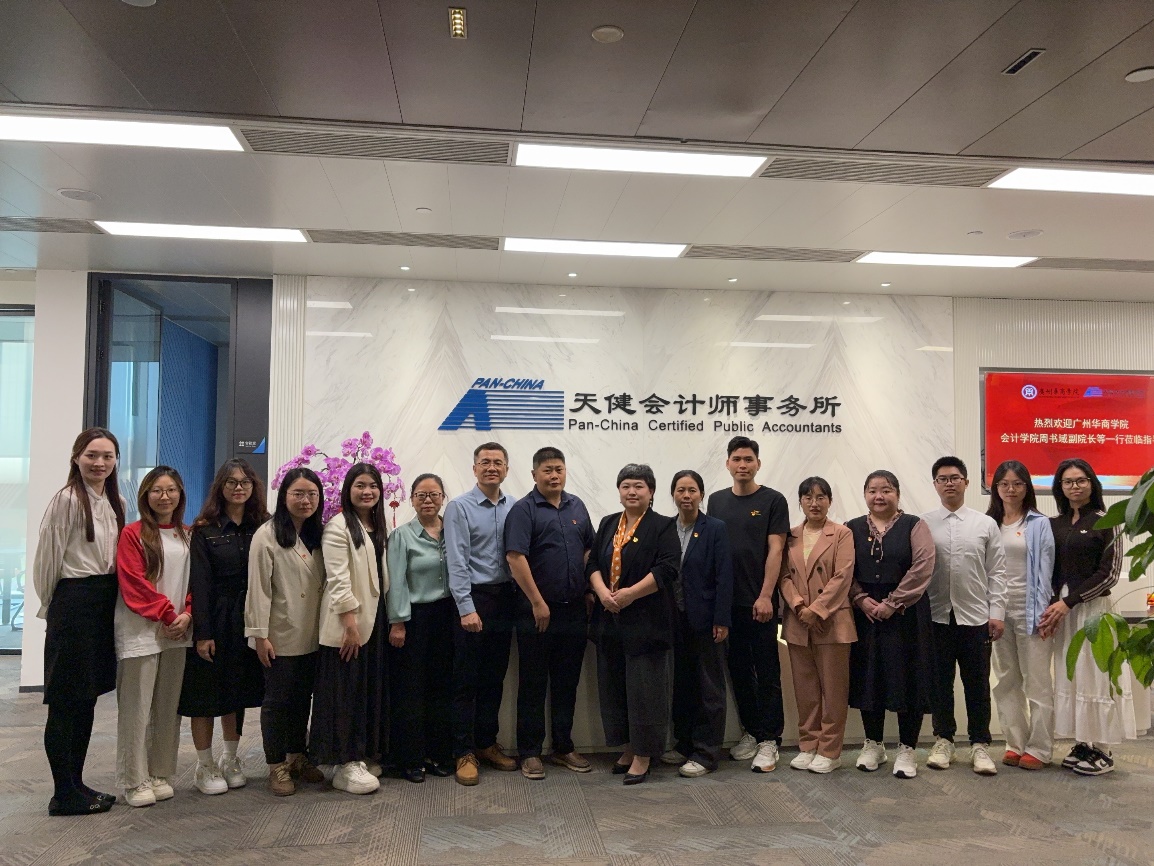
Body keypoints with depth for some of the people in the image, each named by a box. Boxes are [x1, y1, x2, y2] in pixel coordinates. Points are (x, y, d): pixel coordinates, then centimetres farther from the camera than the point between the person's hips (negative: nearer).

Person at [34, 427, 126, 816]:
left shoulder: (116, 504, 11)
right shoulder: (67, 499, -12)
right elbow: (48, 557, -8)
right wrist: (53, 604, 2)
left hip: (106, 604, 8)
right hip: (74, 604, -8)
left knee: (88, 697, 14)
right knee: (66, 701, 0)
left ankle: (76, 784, 24)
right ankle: (64, 794, 10)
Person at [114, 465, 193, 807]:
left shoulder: (188, 536, 12)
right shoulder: (133, 534, -2)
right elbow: (134, 583, -9)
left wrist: (187, 614, -5)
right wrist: (167, 613, -13)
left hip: (178, 632, 5)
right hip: (141, 631, -4)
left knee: (168, 706, 9)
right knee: (136, 707, -2)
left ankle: (160, 774, 19)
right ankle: (135, 781, 8)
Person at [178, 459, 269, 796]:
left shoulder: (262, 527, 4)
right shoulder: (205, 530, -5)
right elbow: (199, 583, -10)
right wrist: (202, 633, -15)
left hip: (247, 621, 3)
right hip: (213, 620, -3)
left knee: (239, 691, 13)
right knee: (206, 693, 4)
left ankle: (230, 761, 28)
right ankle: (205, 767, 18)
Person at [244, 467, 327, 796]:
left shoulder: (317, 535, 9)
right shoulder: (268, 535, -11)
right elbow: (258, 587, -13)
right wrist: (260, 634, -15)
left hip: (311, 636, 6)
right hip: (281, 636, -6)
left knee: (302, 698, 15)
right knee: (277, 700, 5)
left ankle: (297, 757, 29)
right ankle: (277, 766, 17)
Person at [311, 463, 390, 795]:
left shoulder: (377, 527, 14)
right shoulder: (338, 526, -11)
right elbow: (338, 579, -17)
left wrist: (385, 618, 11)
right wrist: (351, 622, -21)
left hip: (374, 618, 8)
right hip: (347, 623, -8)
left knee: (372, 689, 12)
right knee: (346, 692, -2)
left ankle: (363, 756, 24)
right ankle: (345, 766, 6)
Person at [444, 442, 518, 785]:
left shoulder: (514, 508, 6)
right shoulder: (460, 507, -7)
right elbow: (457, 562, -12)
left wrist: (522, 599, 1)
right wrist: (467, 609, -17)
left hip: (505, 599, 5)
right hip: (474, 599, -5)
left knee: (495, 678, 14)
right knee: (467, 680, 2)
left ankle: (487, 744, 27)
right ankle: (465, 753, 11)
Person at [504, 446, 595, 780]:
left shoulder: (577, 506, 11)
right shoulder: (523, 509, -7)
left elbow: (589, 551, 17)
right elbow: (515, 557, -15)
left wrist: (589, 592, 9)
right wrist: (538, 603, -16)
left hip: (574, 611, 6)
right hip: (538, 612, -5)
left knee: (567, 683, 14)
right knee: (533, 685, 4)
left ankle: (563, 748, 26)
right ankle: (530, 752, 15)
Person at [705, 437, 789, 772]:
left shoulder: (773, 501, -3)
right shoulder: (716, 501, 10)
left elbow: (775, 550, -8)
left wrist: (765, 596, -14)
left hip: (759, 602, -4)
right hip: (727, 601, 5)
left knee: (767, 672, 1)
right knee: (739, 669, 12)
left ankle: (769, 740, 8)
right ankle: (750, 732, 24)